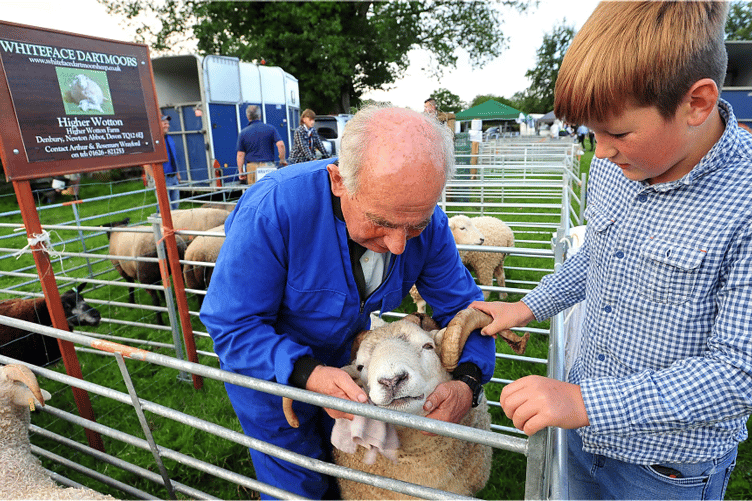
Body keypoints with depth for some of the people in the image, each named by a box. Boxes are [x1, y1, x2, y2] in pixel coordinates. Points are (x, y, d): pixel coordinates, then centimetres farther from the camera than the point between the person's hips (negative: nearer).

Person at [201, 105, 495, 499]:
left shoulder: (425, 220, -24)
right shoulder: (272, 210, -38)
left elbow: (461, 305, -14)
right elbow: (233, 326, -29)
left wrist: (467, 381, -31)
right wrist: (307, 374, -43)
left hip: (347, 357, 4)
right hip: (268, 370, -3)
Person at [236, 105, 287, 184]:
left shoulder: (243, 133, 3)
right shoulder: (270, 128, 2)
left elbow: (240, 154, 1)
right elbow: (280, 144, -8)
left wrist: (240, 171, 8)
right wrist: (282, 160, 5)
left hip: (252, 167, 0)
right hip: (268, 166, 0)